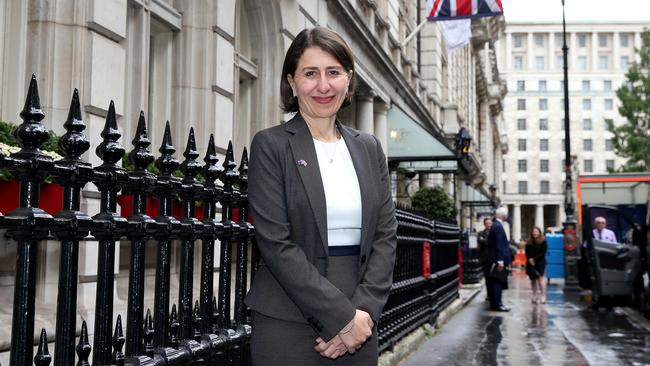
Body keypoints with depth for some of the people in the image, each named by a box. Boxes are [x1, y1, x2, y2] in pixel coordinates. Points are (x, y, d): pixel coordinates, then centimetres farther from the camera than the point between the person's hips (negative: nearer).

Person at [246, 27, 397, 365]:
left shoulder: (369, 148, 10)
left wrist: (364, 310, -9)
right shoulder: (270, 145, -4)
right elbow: (276, 242, -12)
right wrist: (341, 317, -15)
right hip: (288, 323, -4)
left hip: (359, 320, 4)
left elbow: (386, 233, 5)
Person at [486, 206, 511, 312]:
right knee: (497, 282, -6)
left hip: (495, 259, 10)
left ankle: (495, 303, 19)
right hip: (498, 260, -10)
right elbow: (499, 245, -21)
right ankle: (497, 304, -3)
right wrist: (500, 261, -23)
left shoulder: (495, 225, 14)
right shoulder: (498, 226, -17)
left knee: (495, 282, 13)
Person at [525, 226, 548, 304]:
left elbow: (543, 253, -7)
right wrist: (530, 259, -10)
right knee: (533, 279, 7)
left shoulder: (543, 241, -2)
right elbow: (527, 253, 7)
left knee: (540, 278, -14)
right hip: (531, 263, 4)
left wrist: (534, 259, -11)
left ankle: (543, 295, -16)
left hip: (540, 262, -4)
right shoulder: (529, 242, 7)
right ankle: (534, 295, 15)